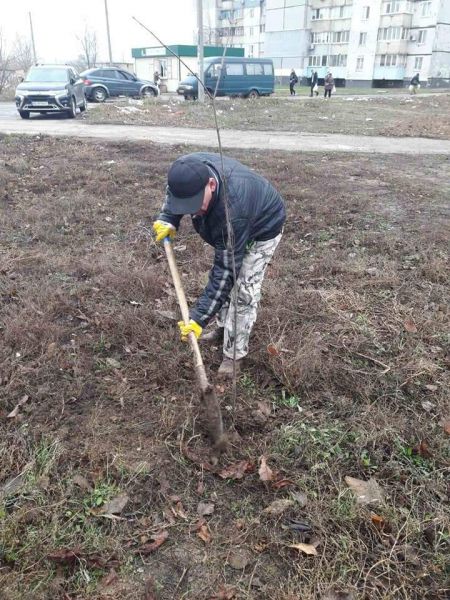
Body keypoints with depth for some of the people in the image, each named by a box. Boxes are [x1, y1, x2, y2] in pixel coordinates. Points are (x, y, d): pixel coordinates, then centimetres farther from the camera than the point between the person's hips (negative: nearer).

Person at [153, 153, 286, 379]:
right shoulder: (188, 169, -30)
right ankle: (224, 327, 38)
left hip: (262, 228, -7)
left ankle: (234, 354, 4)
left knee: (243, 292, -10)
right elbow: (175, 192, -2)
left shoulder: (232, 211, -48)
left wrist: (199, 317, -40)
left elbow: (226, 270, -42)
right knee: (222, 276, 17)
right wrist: (168, 219, -21)